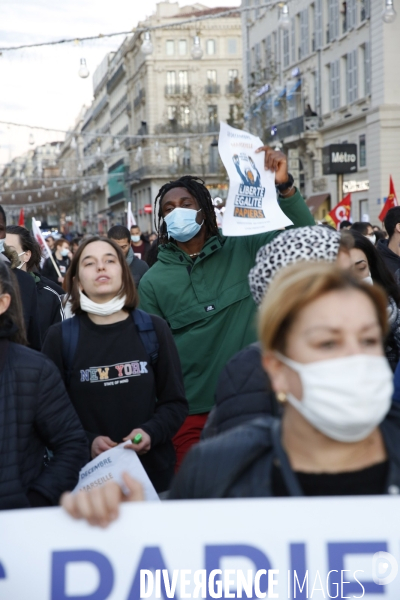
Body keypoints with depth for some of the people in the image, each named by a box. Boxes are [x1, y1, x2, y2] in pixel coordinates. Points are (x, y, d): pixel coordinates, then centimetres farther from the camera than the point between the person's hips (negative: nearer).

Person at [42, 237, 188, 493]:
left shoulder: (154, 329, -1)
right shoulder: (60, 337, -3)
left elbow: (175, 402, 4)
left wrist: (151, 432, -14)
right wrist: (86, 442, -18)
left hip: (152, 469, 1)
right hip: (87, 474, -1)